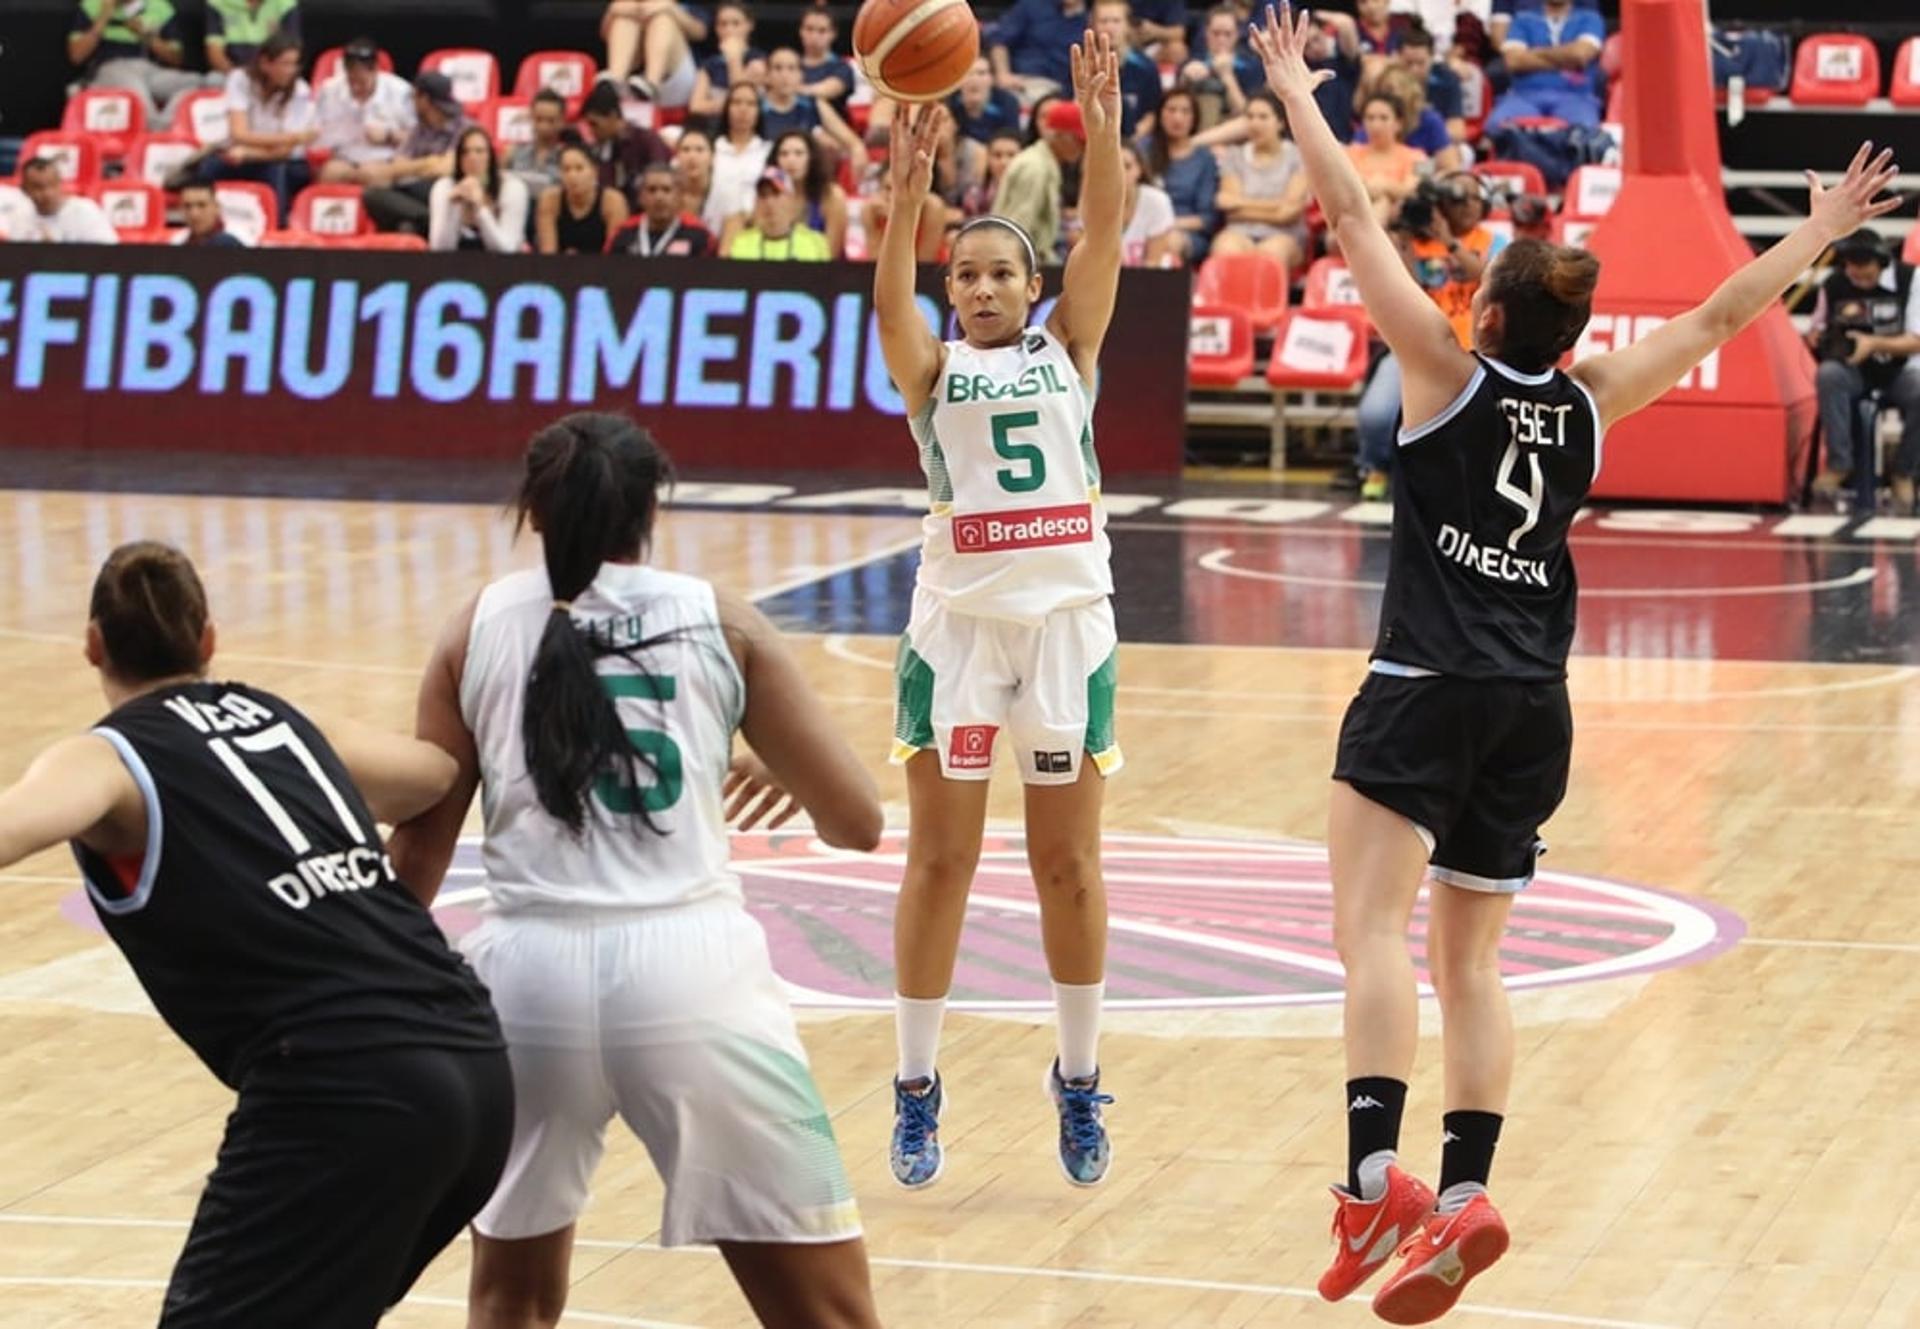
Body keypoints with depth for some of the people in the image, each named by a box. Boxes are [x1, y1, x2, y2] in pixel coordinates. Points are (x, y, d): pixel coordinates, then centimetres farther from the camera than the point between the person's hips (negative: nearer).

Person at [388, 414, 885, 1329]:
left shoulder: (480, 628, 13)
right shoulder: (721, 623, 11)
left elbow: (420, 848, 13)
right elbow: (856, 822, 11)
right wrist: (788, 773, 33)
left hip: (530, 971, 2)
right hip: (691, 967, -1)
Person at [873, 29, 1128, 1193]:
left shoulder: (1068, 349, 9)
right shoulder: (932, 367, 5)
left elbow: (1104, 242, -5)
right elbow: (890, 295, -15)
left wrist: (1105, 129, -19)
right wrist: (909, 189, -30)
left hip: (1069, 621, 1)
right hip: (957, 624, -1)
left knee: (1070, 865, 7)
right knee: (940, 862, 2)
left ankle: (1081, 1082, 19)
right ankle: (917, 1089, 9)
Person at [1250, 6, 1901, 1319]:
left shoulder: (1449, 375, -4)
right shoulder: (1595, 401, 5)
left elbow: (1355, 218, -2)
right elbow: (1723, 313, 17)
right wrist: (1822, 231, 28)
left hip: (1428, 692, -5)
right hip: (1536, 712, 5)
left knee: (1372, 925, -15)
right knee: (1469, 962, 10)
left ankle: (1376, 1178, -33)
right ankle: (1461, 1197, -1)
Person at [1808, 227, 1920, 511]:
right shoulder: (1833, 285, -1)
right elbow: (1816, 333, 11)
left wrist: (1874, 344, -25)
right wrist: (1816, 338, -16)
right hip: (1853, 370, 1)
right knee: (1828, 375, -35)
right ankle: (1838, 463, -28)